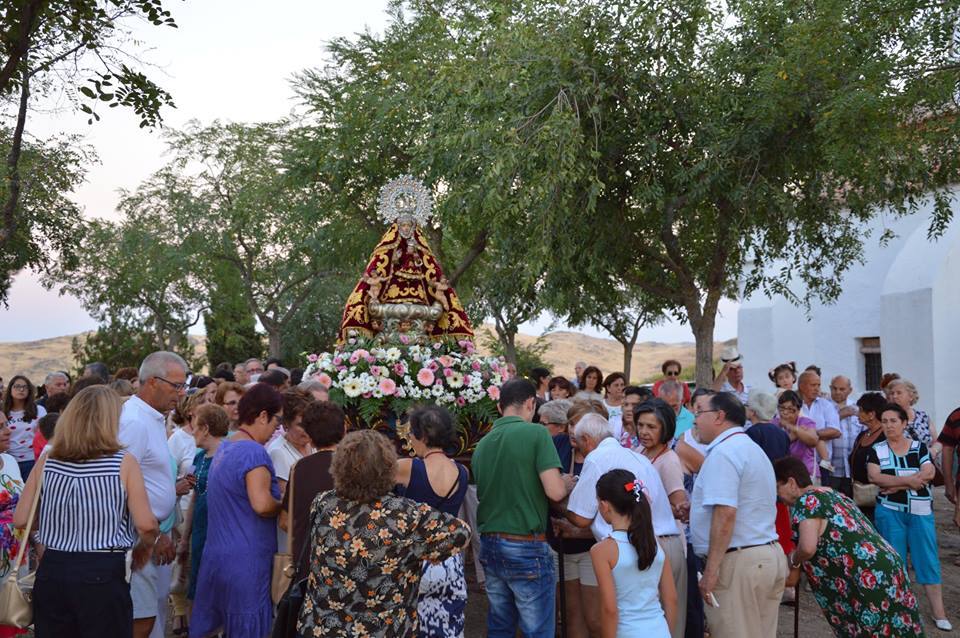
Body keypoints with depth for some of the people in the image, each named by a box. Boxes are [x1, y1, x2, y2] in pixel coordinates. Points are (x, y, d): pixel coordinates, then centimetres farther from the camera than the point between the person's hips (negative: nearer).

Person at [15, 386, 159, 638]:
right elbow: (146, 525, -12)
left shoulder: (47, 461, 0)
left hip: (52, 570, 3)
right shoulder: (123, 462, -10)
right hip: (104, 574, -3)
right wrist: (144, 547, 9)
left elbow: (20, 520, 5)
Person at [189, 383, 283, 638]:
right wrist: (283, 506, -9)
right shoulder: (254, 452, -17)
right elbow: (262, 504, -28)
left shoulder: (224, 448, 13)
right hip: (246, 562, -9)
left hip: (216, 557, 9)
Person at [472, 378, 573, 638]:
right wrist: (566, 484, 4)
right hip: (526, 547, -6)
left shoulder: (482, 443, 7)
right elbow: (554, 491, -18)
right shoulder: (536, 433, -11)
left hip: (490, 545, 6)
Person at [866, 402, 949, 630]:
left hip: (921, 512, 0)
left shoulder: (919, 447, 3)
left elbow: (928, 474, -13)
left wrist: (896, 484, -18)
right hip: (889, 512, 0)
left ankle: (938, 612, 6)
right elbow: (874, 476, -14)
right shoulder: (876, 450, 1)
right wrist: (909, 480, -18)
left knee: (928, 559, 0)